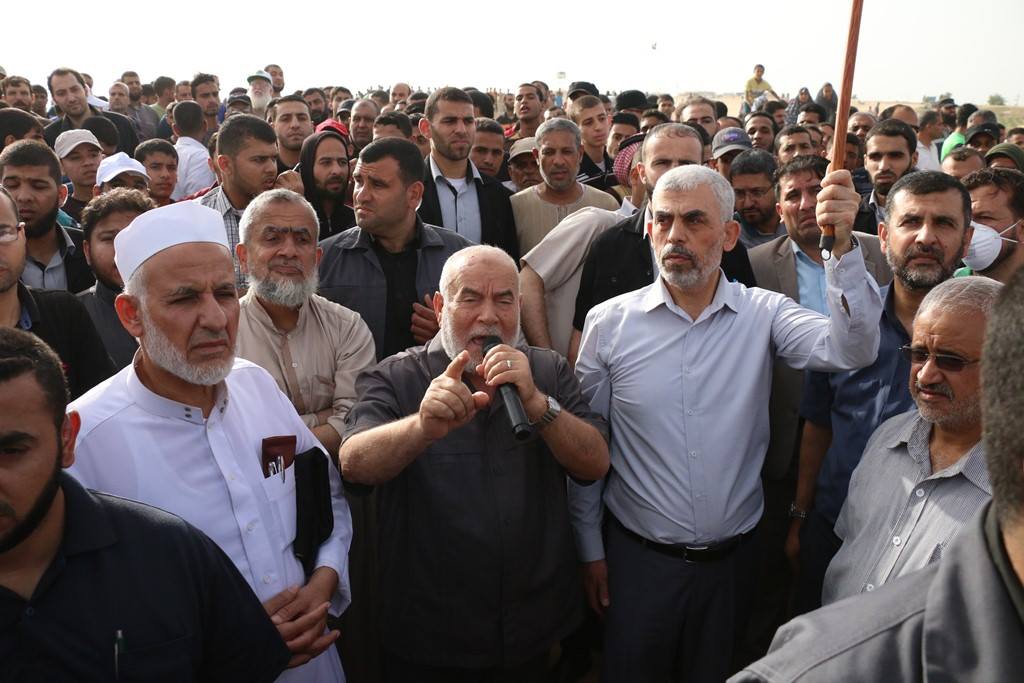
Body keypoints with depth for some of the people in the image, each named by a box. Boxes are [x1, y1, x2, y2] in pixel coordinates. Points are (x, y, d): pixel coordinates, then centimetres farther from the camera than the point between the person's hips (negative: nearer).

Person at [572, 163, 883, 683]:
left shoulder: (763, 314, -6)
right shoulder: (609, 323, -8)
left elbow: (852, 351, -23)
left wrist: (843, 246, -35)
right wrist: (590, 549, 1)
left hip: (731, 559, 1)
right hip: (636, 558, -1)